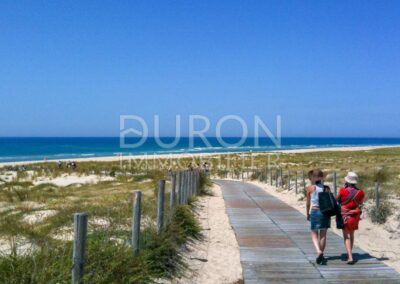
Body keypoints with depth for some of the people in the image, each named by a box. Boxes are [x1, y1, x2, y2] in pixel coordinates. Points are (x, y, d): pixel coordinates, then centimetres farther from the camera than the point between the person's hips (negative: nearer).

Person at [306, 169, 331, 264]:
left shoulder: (310, 188, -5)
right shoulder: (326, 188, 0)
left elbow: (308, 203, 2)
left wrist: (307, 214, 15)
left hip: (315, 211, -2)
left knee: (314, 235, 6)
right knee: (323, 235, 13)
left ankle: (319, 252, -16)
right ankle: (321, 255, 21)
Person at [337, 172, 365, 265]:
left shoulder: (342, 190, -15)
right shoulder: (360, 192, -6)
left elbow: (337, 200, 1)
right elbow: (360, 203, 9)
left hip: (345, 216, -3)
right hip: (355, 216, 3)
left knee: (347, 236, -1)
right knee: (351, 235, 20)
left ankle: (350, 257, -14)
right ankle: (349, 254, 32)